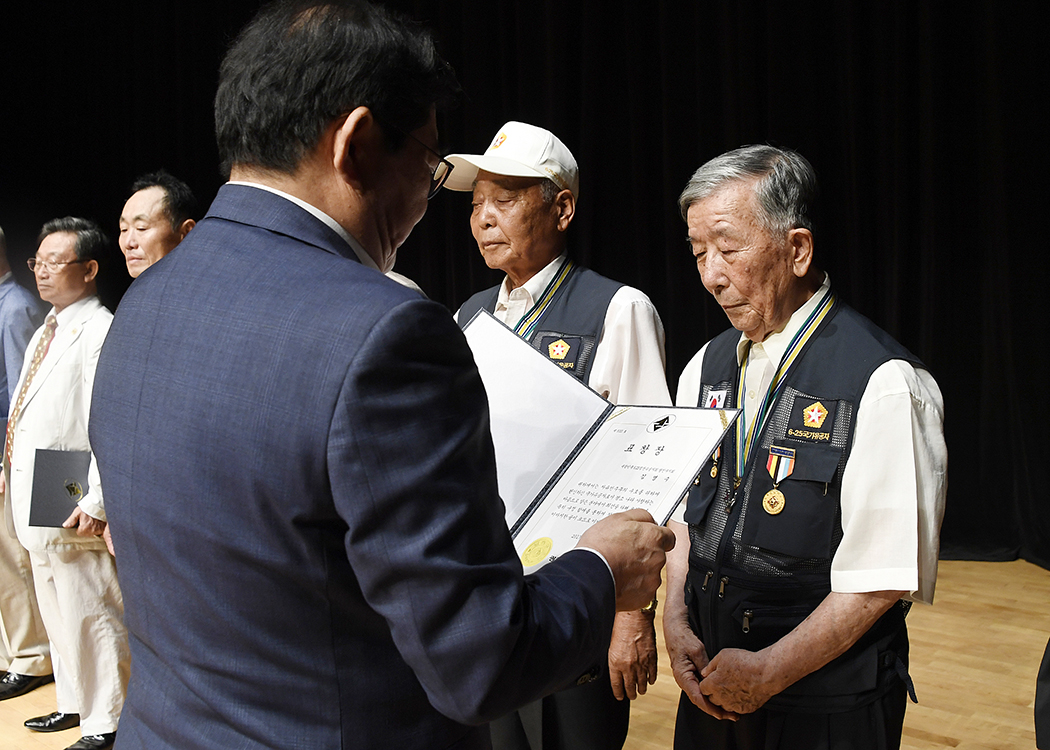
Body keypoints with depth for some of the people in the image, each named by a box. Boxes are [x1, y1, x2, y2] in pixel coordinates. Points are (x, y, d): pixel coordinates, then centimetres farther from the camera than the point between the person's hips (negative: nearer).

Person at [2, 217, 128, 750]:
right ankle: (74, 703, 34)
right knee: (55, 610, 19)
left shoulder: (99, 332, -14)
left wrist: (96, 503, -24)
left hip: (68, 501, -10)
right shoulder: (45, 331, 17)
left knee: (89, 613, -2)